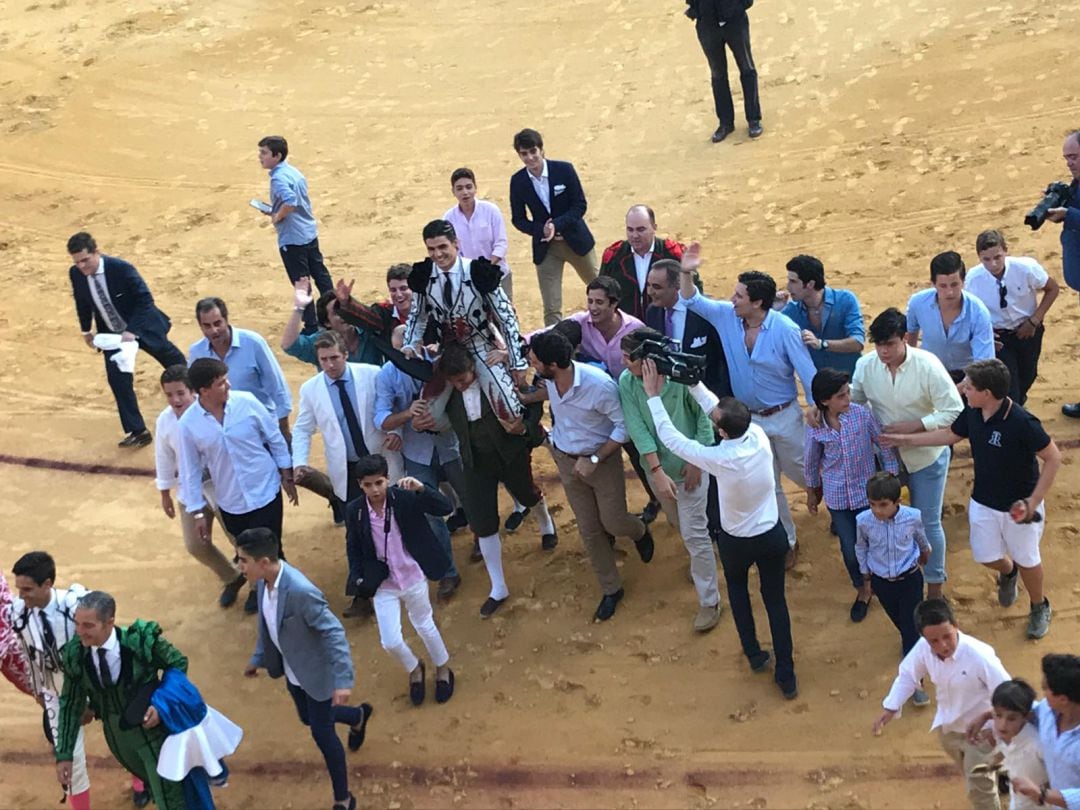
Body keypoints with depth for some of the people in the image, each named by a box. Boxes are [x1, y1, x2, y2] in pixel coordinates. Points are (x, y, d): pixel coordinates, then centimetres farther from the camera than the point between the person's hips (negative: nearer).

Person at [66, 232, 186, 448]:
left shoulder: (121, 268, -30)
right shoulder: (76, 274, -15)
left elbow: (145, 299, -24)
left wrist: (132, 331, -30)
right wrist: (86, 330, 10)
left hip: (141, 325, -3)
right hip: (111, 333, 3)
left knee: (172, 360, 18)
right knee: (117, 380, -7)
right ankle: (137, 431, 1)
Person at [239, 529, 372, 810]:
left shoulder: (301, 591, -38)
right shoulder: (263, 580, -11)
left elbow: (334, 633, -33)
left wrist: (343, 680, -35)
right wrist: (258, 659, 19)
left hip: (317, 673, -8)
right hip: (293, 671, 8)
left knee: (322, 733, 7)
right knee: (309, 718, 28)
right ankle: (359, 716, 57)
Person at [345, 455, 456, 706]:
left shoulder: (404, 498, -19)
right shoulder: (354, 511, -13)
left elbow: (446, 508, -23)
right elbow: (354, 547, 3)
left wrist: (421, 489, -36)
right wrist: (358, 577, -4)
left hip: (413, 577, -1)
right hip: (383, 584, 1)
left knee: (424, 625, 19)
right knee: (390, 641, 1)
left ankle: (443, 669, 47)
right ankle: (414, 670, 35)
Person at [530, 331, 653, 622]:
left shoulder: (600, 385, -33)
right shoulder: (550, 379, -15)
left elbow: (624, 426, -22)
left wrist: (594, 460, -22)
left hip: (603, 459, -5)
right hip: (566, 460, 5)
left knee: (612, 523, 6)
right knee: (588, 529, 11)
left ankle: (641, 533, 45)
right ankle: (611, 589, 29)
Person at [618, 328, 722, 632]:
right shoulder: (626, 382, -15)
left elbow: (705, 416, -14)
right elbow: (637, 429, -17)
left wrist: (696, 462, -14)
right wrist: (657, 471, -24)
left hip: (689, 467, -4)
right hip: (657, 468, 4)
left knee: (694, 534, -1)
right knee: (679, 525, 25)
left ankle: (709, 601, 11)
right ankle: (701, 560, 53)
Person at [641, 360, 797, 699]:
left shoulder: (720, 460, -33)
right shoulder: (759, 436, -22)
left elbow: (670, 438, -21)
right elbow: (717, 407, -4)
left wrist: (654, 395, -15)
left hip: (737, 542, -3)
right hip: (773, 535, 3)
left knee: (737, 586, 29)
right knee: (775, 599, 17)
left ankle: (754, 655, 36)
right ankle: (786, 676, 23)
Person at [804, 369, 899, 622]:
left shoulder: (863, 415, -18)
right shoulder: (815, 427, -14)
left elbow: (886, 447, -7)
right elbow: (811, 461, 3)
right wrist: (811, 492, 14)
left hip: (867, 492, -1)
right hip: (837, 496, 1)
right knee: (850, 550, 9)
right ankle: (862, 590, 36)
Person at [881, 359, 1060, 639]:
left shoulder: (1022, 423, -32)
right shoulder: (972, 413, -11)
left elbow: (1053, 458, -23)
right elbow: (951, 435, 9)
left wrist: (1034, 500, -25)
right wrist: (905, 440, 11)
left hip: (1018, 507, -5)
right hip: (983, 501, 5)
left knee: (1026, 560, 15)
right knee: (986, 556, 17)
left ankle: (1040, 608, 42)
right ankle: (1008, 573, 54)